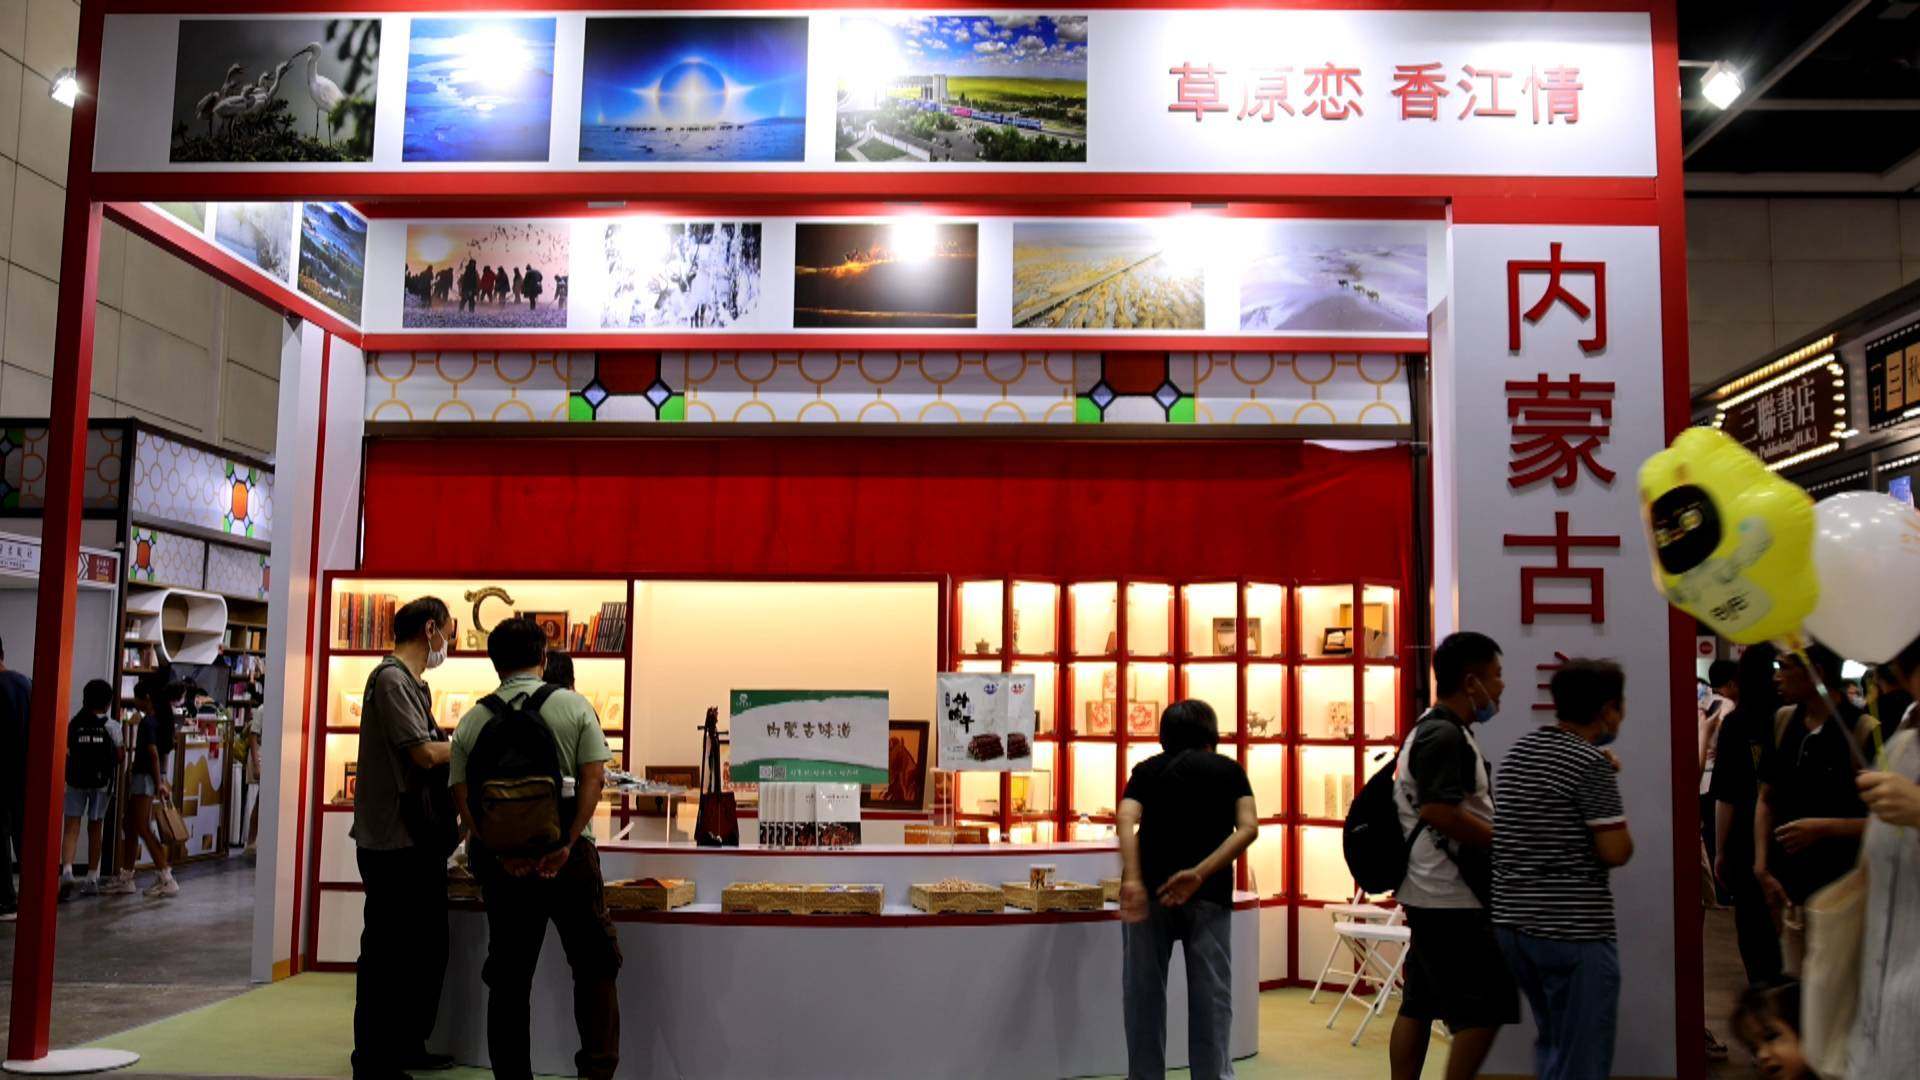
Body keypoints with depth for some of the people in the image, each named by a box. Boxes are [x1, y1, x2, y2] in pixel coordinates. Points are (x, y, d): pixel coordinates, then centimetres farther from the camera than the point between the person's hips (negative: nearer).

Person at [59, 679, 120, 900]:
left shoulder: (74, 724, -2)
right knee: (94, 829, 12)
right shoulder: (112, 727, -3)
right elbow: (119, 757, 0)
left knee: (72, 827, -3)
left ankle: (67, 871, -25)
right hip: (101, 783, 1)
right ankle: (92, 879, 18)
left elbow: (65, 752, -7)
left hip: (76, 782, 0)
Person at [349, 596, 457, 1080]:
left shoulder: (414, 684, 16)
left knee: (428, 949, 16)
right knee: (387, 953, 0)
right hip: (393, 841, -10)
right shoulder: (391, 679, -14)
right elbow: (425, 753, -20)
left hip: (419, 839, 10)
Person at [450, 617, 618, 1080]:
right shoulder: (574, 706, -2)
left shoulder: (472, 720, 4)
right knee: (595, 964, 9)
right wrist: (567, 844, -13)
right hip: (567, 853, -2)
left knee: (509, 976, 11)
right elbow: (593, 777, -11)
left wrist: (501, 853, -8)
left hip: (502, 859, 2)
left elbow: (462, 797, -3)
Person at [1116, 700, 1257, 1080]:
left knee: (1144, 993, 10)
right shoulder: (1230, 769, 15)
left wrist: (1132, 878, -18)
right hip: (1209, 893, 0)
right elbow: (1248, 827, -3)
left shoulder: (1147, 768, 15)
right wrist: (1200, 873, -12)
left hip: (1148, 888, 1)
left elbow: (1127, 819, -6)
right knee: (1211, 996, 6)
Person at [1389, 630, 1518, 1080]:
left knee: (1419, 1005, 12)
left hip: (1428, 894, 10)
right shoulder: (1444, 736, -16)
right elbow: (1438, 810, -26)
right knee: (1484, 1010, -6)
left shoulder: (1434, 731, 16)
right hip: (1452, 899, -10)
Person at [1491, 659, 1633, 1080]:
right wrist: (1612, 806, 3)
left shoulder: (1519, 750, 10)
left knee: (1552, 1041, 22)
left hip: (1512, 919, 8)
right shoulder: (1592, 762, -12)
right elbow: (1615, 852, -16)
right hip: (1573, 929, -8)